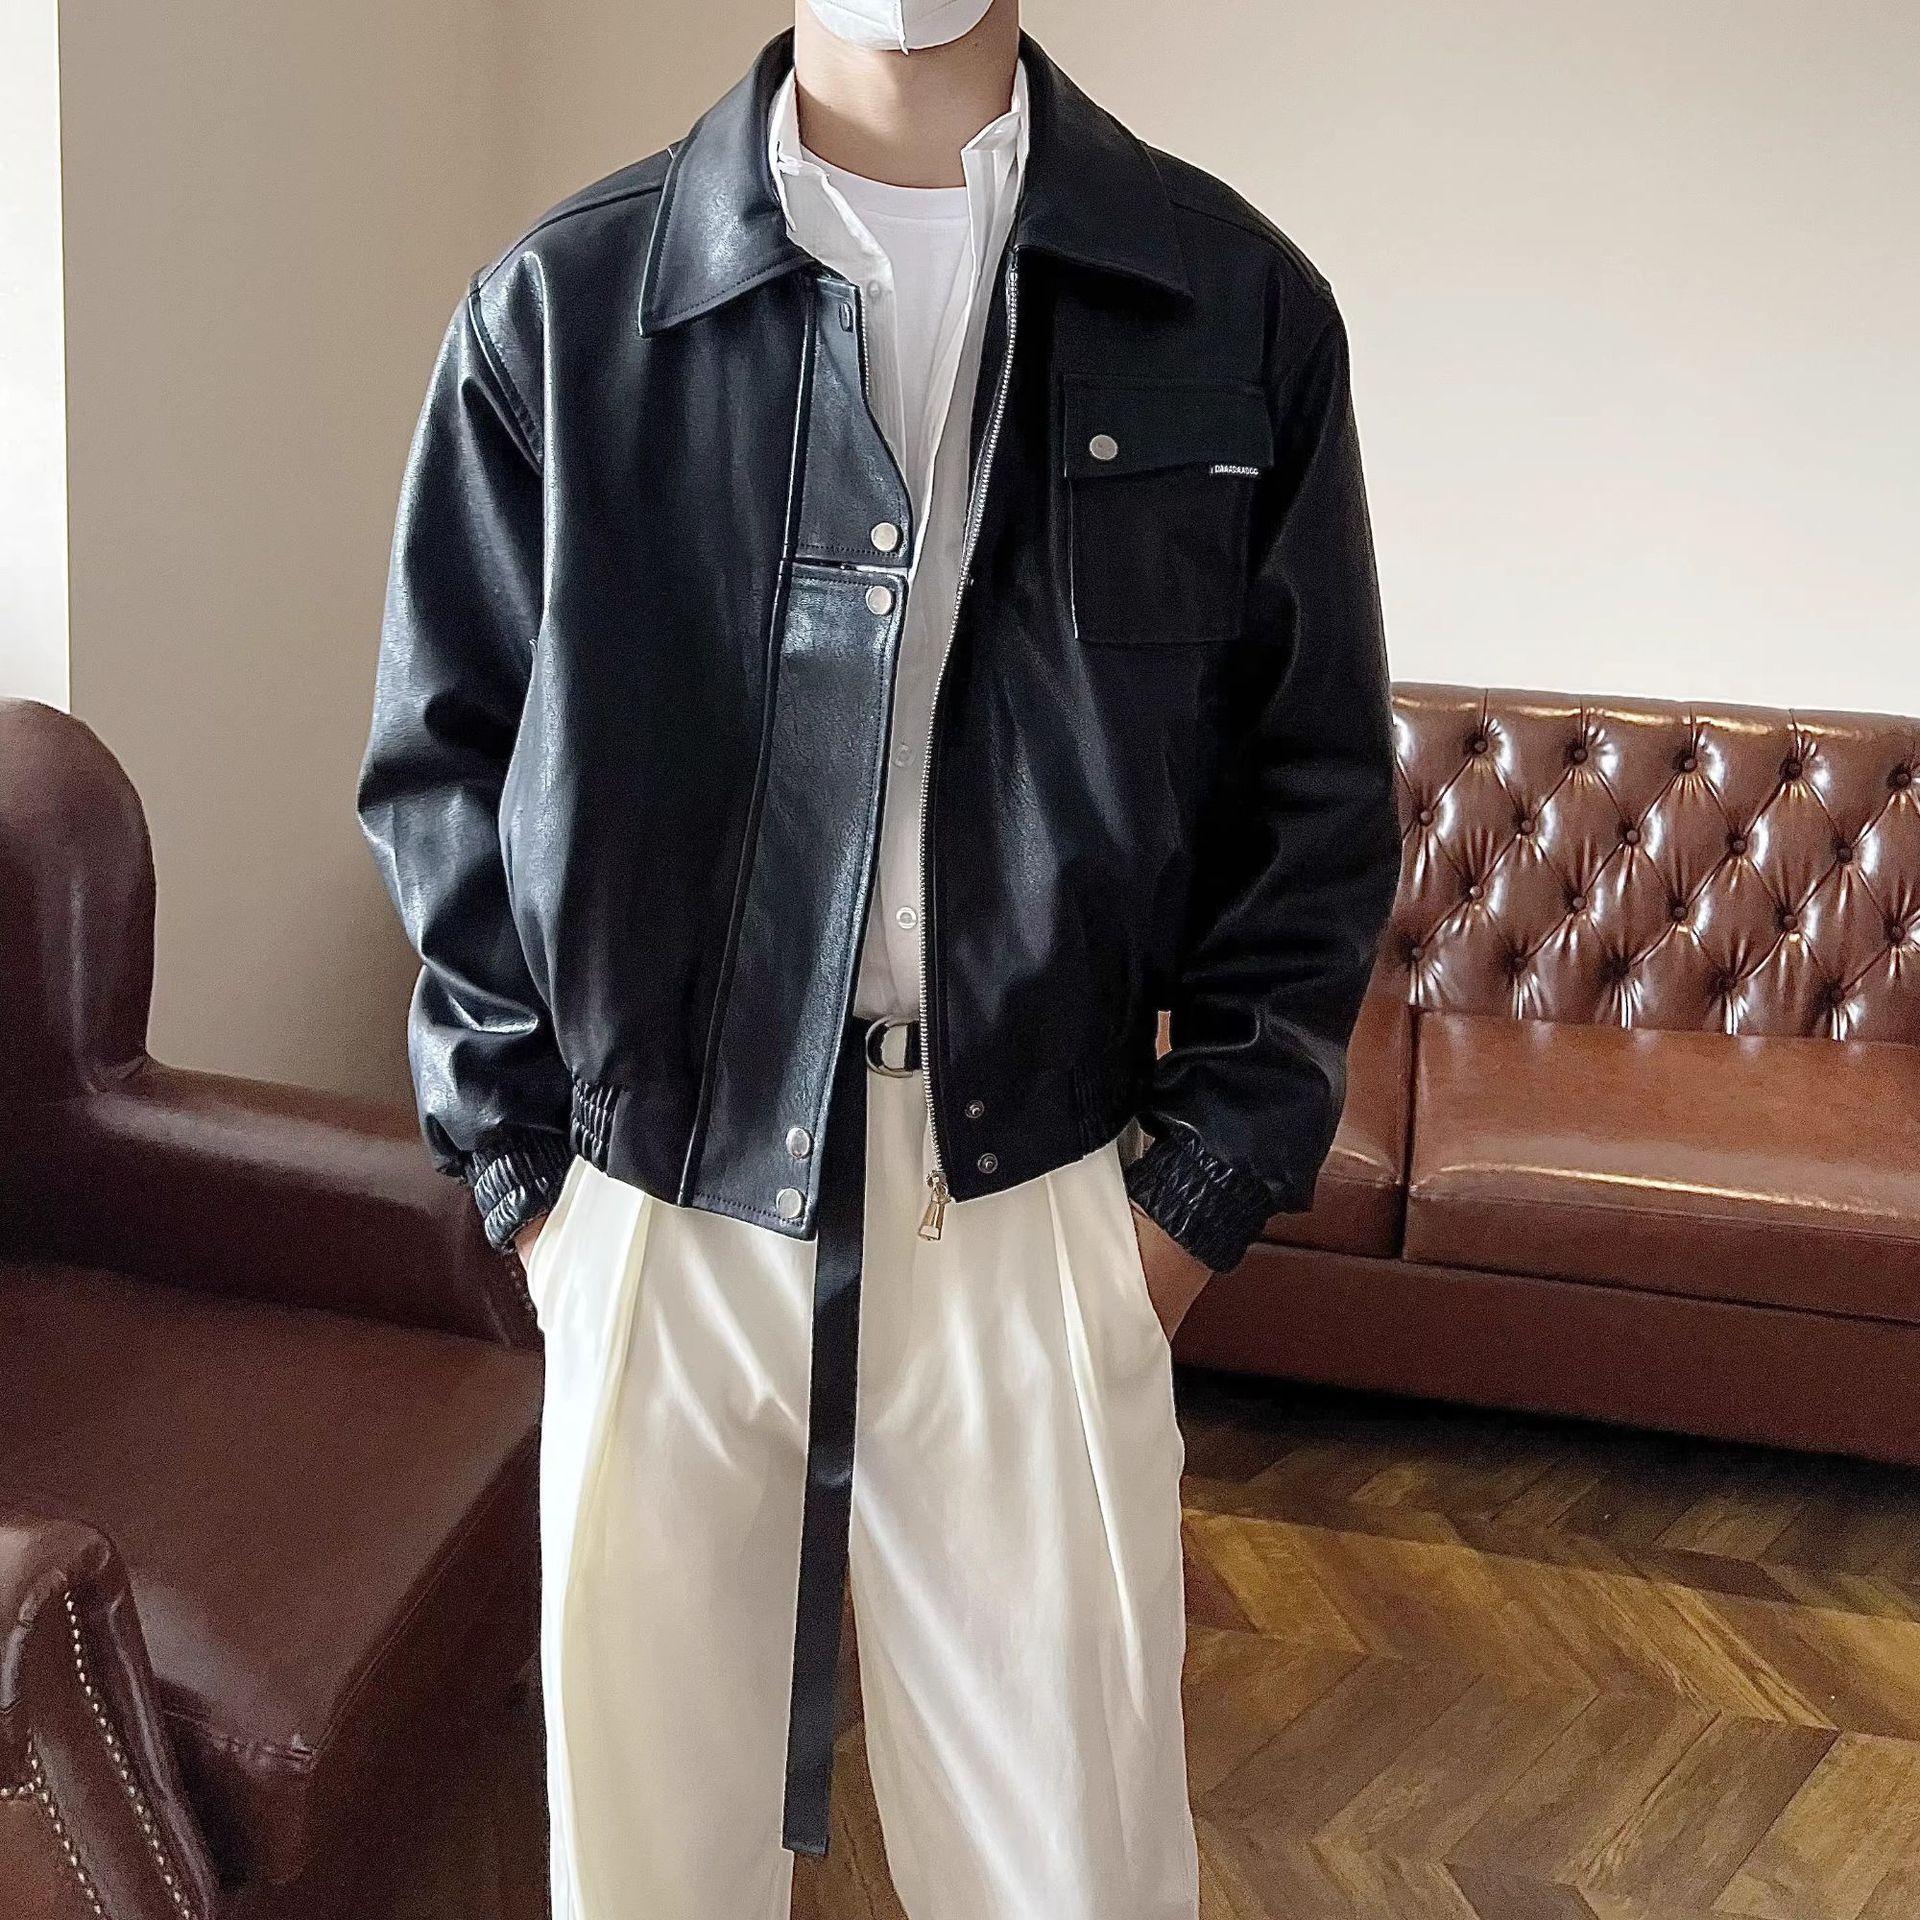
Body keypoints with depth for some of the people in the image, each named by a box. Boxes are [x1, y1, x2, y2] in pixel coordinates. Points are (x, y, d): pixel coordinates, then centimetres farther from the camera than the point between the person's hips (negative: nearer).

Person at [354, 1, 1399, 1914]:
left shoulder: (1235, 304, 0)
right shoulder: (556, 308, -1)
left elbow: (1314, 791, 4)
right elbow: (440, 766, 5)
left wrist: (1209, 1182, 0)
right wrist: (522, 1169, 1)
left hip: (1039, 1230, 0)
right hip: (660, 1225, 1)